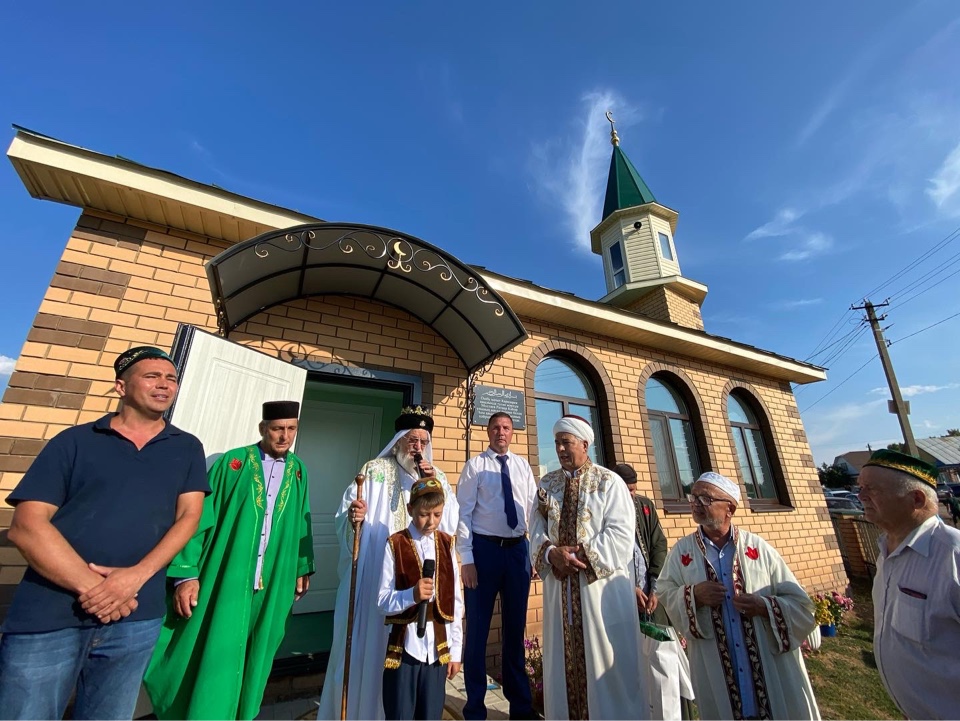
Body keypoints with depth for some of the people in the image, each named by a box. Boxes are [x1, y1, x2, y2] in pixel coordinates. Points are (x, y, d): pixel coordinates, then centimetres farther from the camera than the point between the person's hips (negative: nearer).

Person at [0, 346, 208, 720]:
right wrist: (90, 586, -14)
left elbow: (188, 516, 1)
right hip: (47, 617, -1)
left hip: (135, 620, 2)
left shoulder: (187, 448, 8)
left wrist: (137, 576, -14)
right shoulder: (74, 441, 4)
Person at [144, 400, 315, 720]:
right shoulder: (233, 462, -8)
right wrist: (186, 574, -10)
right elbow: (199, 518, -6)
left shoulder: (298, 471, 3)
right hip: (226, 580, -3)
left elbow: (302, 524, 9)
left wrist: (302, 568, 11)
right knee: (214, 659, 4)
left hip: (273, 585, 4)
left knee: (252, 662, 16)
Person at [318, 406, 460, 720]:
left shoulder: (438, 477, 7)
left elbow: (450, 525, -2)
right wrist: (353, 516, -26)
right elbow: (345, 518, -3)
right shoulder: (374, 470, -1)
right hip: (374, 577, -2)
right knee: (368, 644, 7)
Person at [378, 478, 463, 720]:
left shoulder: (447, 544, 0)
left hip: (438, 645, 3)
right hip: (405, 645, -2)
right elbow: (383, 601, -9)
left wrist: (456, 650, 3)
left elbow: (456, 601, 3)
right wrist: (412, 595, -27)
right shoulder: (395, 545, -9)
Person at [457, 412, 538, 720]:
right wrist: (466, 558, -12)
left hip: (518, 549, 4)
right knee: (477, 628, 11)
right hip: (484, 548, -3)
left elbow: (534, 508, 5)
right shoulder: (475, 465, -5)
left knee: (515, 627, 19)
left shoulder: (523, 466, 5)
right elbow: (464, 512, -7)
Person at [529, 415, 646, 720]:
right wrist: (552, 554, -17)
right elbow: (536, 531, 3)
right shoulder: (547, 484, 5)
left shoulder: (610, 482, -5)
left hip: (602, 585, -3)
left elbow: (621, 533, -13)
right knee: (563, 659, 15)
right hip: (559, 585, 4)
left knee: (607, 660, 9)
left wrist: (580, 556, -18)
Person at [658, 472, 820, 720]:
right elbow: (665, 596, -1)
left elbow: (802, 606, -2)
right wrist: (691, 595, -20)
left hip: (774, 671, 0)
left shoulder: (759, 548, -6)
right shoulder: (681, 551, -5)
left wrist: (765, 606, -19)